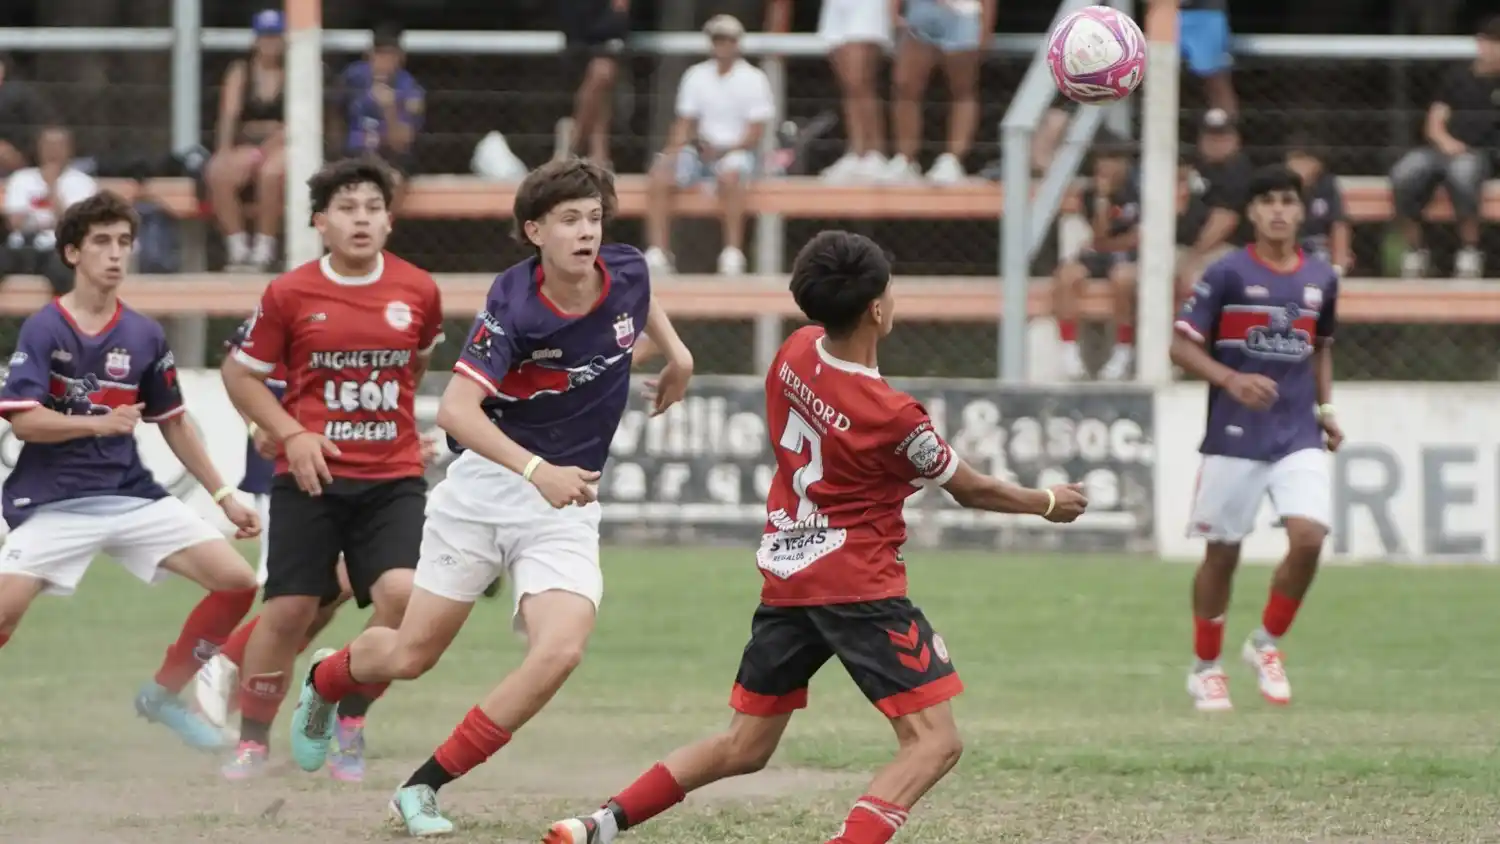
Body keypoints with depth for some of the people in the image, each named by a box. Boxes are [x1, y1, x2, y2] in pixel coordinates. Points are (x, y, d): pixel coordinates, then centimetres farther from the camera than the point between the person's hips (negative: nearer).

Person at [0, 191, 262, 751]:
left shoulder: (144, 336, 6)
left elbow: (173, 423, 16)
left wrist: (224, 496, 15)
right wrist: (98, 423, -26)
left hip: (132, 496, 5)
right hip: (54, 502, -5)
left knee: (237, 583, -4)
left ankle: (163, 695, 13)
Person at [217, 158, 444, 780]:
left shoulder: (418, 292, 2)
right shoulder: (289, 295, -4)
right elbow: (241, 374, 6)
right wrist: (292, 434, -7)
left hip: (393, 478, 1)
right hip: (310, 474, -1)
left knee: (401, 594, -18)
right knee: (288, 610, -4)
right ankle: (252, 741, 14)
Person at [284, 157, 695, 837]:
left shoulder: (627, 273, -6)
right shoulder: (514, 306, -22)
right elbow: (456, 409, -32)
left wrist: (675, 353, 23)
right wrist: (537, 470, -43)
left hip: (566, 506, 3)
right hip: (489, 483, -3)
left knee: (560, 650, -21)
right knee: (411, 656, 6)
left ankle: (424, 787, -9)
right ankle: (325, 680, 44)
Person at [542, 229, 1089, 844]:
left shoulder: (796, 352, -1)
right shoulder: (892, 416, -17)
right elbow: (971, 491, -1)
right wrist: (1048, 504, 17)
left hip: (784, 578, 8)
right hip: (860, 585, -8)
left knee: (744, 748, 18)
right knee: (934, 742, -9)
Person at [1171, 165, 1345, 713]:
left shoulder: (1321, 279, 8)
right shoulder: (1228, 274, -6)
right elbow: (1183, 345, -7)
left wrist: (1324, 407, 12)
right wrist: (1231, 379, -22)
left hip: (1299, 437, 3)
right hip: (1234, 437, -3)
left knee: (1308, 537, -16)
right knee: (1222, 551, 4)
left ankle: (1267, 646, 6)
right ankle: (1206, 668, 22)